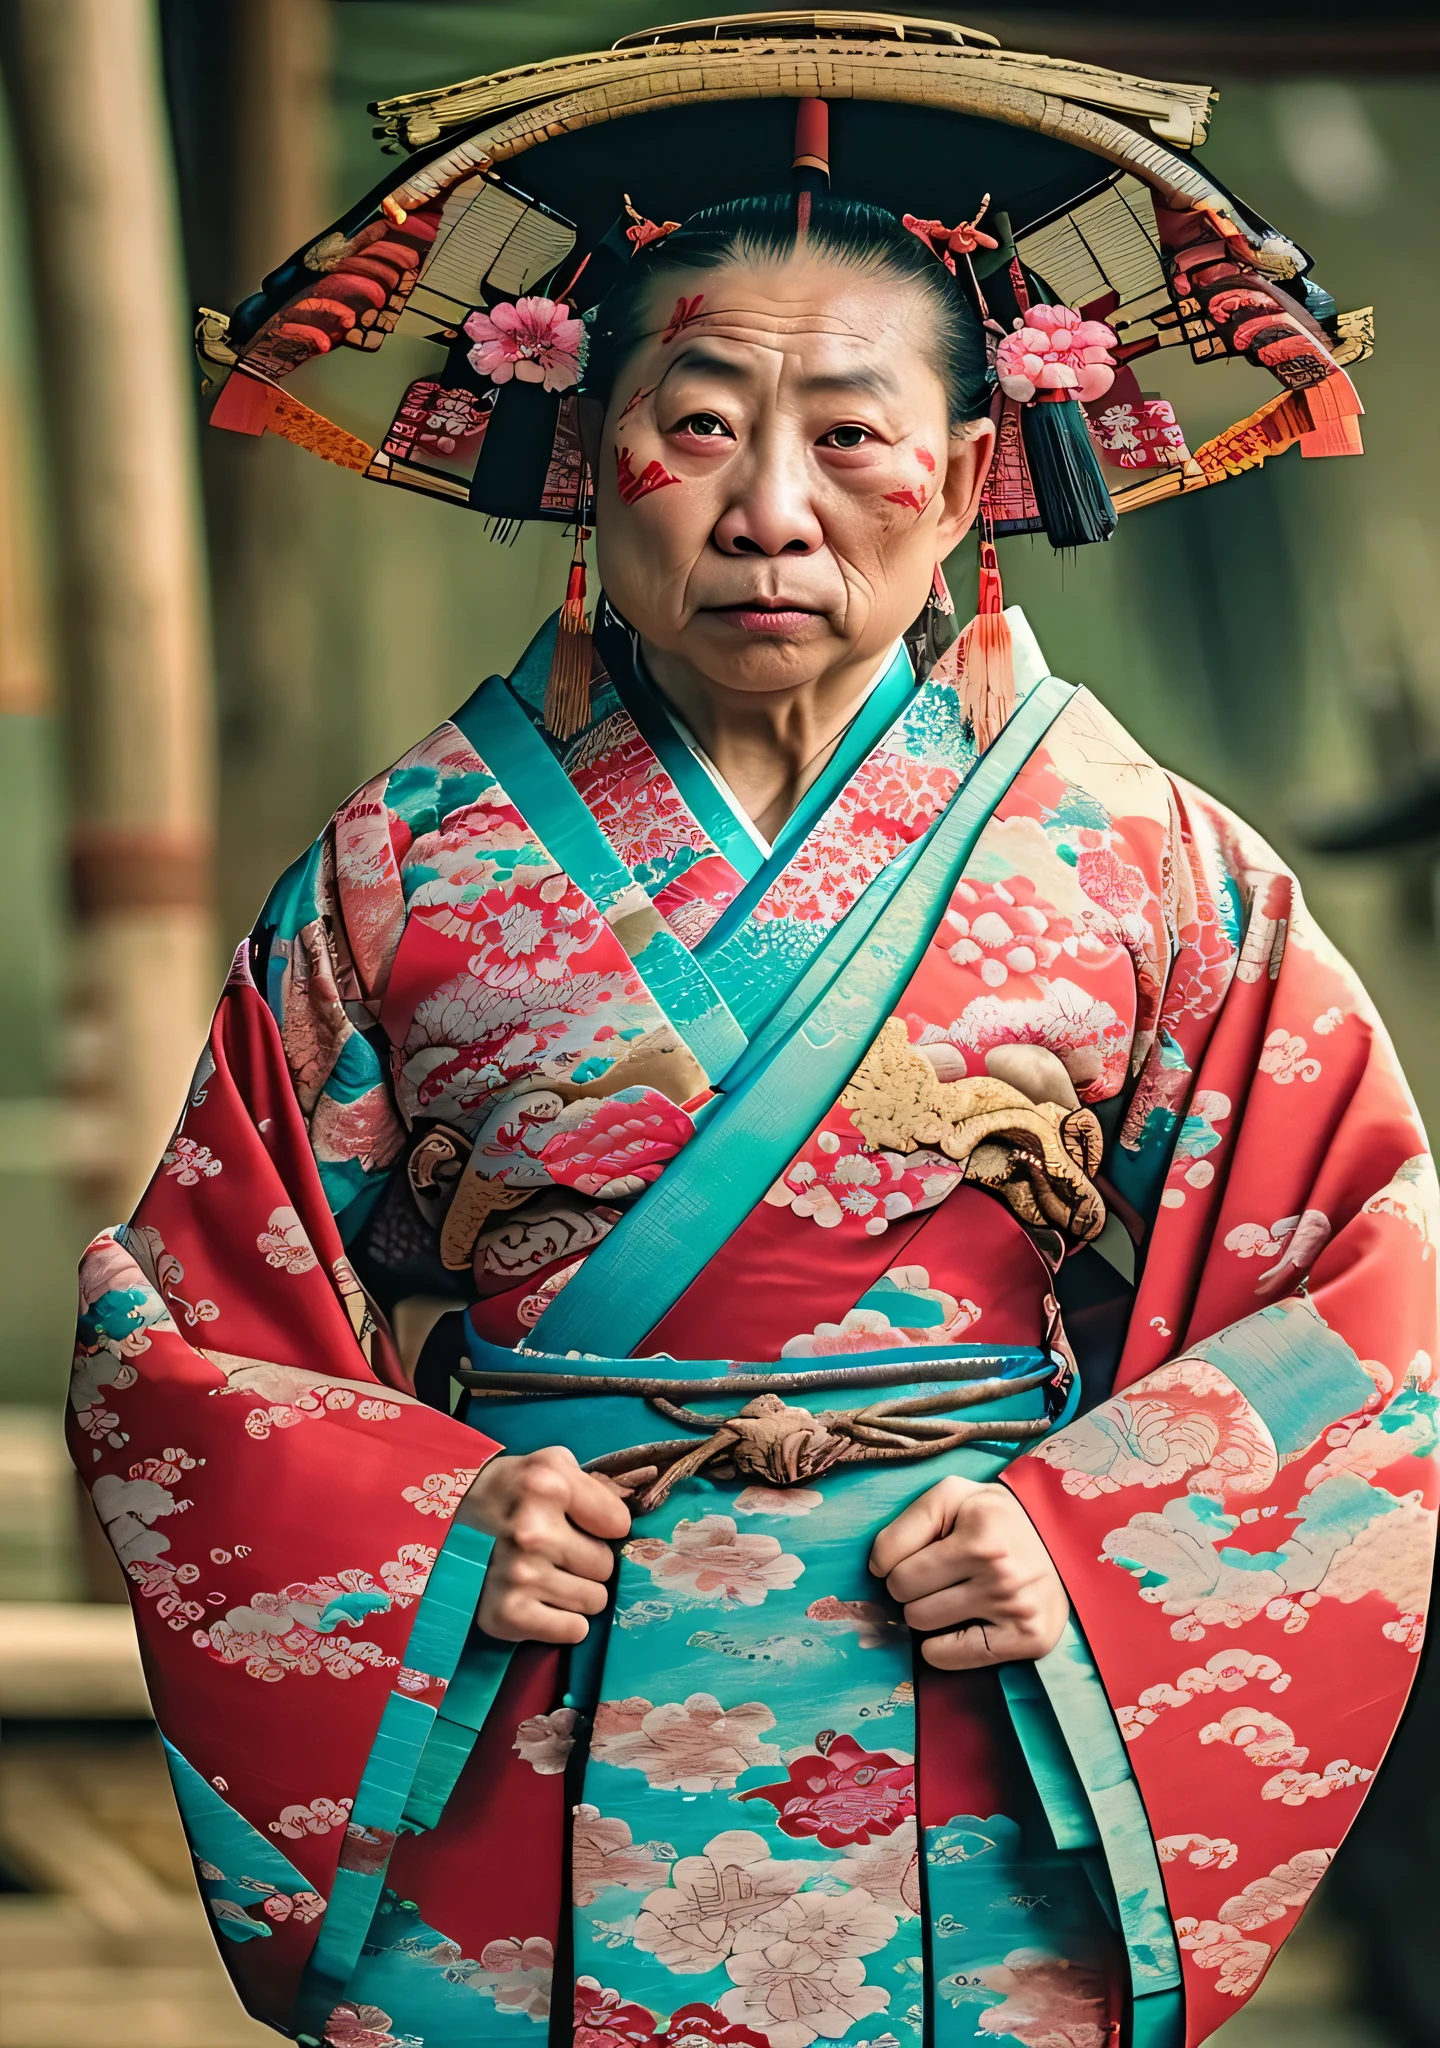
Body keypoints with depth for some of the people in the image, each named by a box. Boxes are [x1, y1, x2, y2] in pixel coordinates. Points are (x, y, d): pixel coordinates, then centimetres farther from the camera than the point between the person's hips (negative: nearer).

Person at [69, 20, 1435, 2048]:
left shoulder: (1143, 866, 1)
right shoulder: (406, 870, 2)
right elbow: (181, 1321, 6)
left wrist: (1087, 1545, -10)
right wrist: (424, 1531, -10)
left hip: (972, 1825, 0)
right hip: (515, 1805, 0)